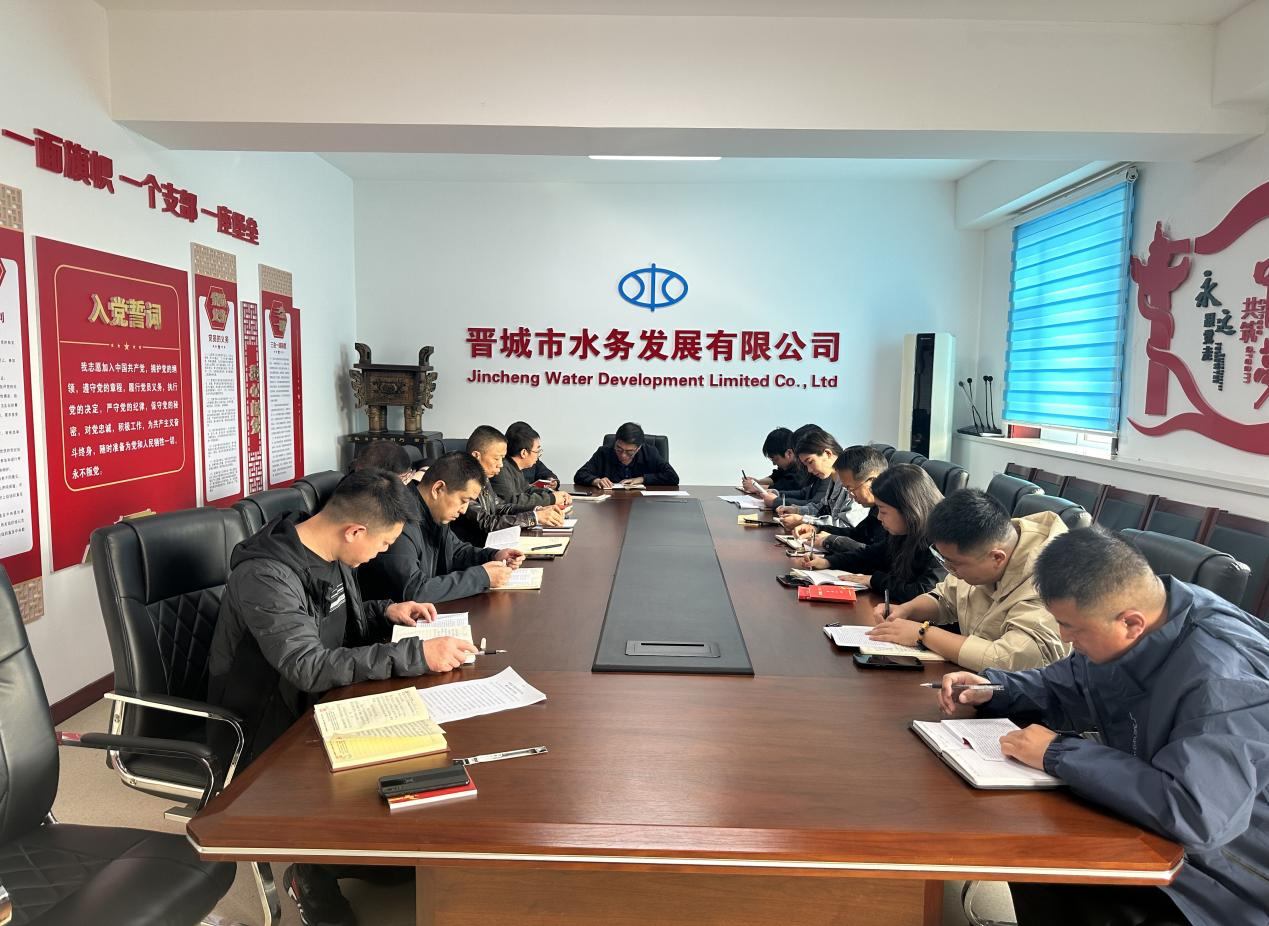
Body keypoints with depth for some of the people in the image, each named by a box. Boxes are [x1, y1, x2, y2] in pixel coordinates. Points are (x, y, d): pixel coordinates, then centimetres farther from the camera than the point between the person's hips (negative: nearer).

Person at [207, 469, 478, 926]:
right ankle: (315, 874, 5)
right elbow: (309, 667, -36)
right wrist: (416, 655, -38)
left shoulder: (329, 554, -1)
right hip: (269, 734, -8)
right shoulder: (265, 575, -27)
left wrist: (386, 612, -2)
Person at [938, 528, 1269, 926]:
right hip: (1138, 828, 8)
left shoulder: (1224, 678, -32)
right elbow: (1065, 687, 12)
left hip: (1212, 878, -7)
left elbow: (1199, 813, -43)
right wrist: (992, 687, -5)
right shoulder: (1117, 615, -6)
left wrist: (1059, 754, -32)